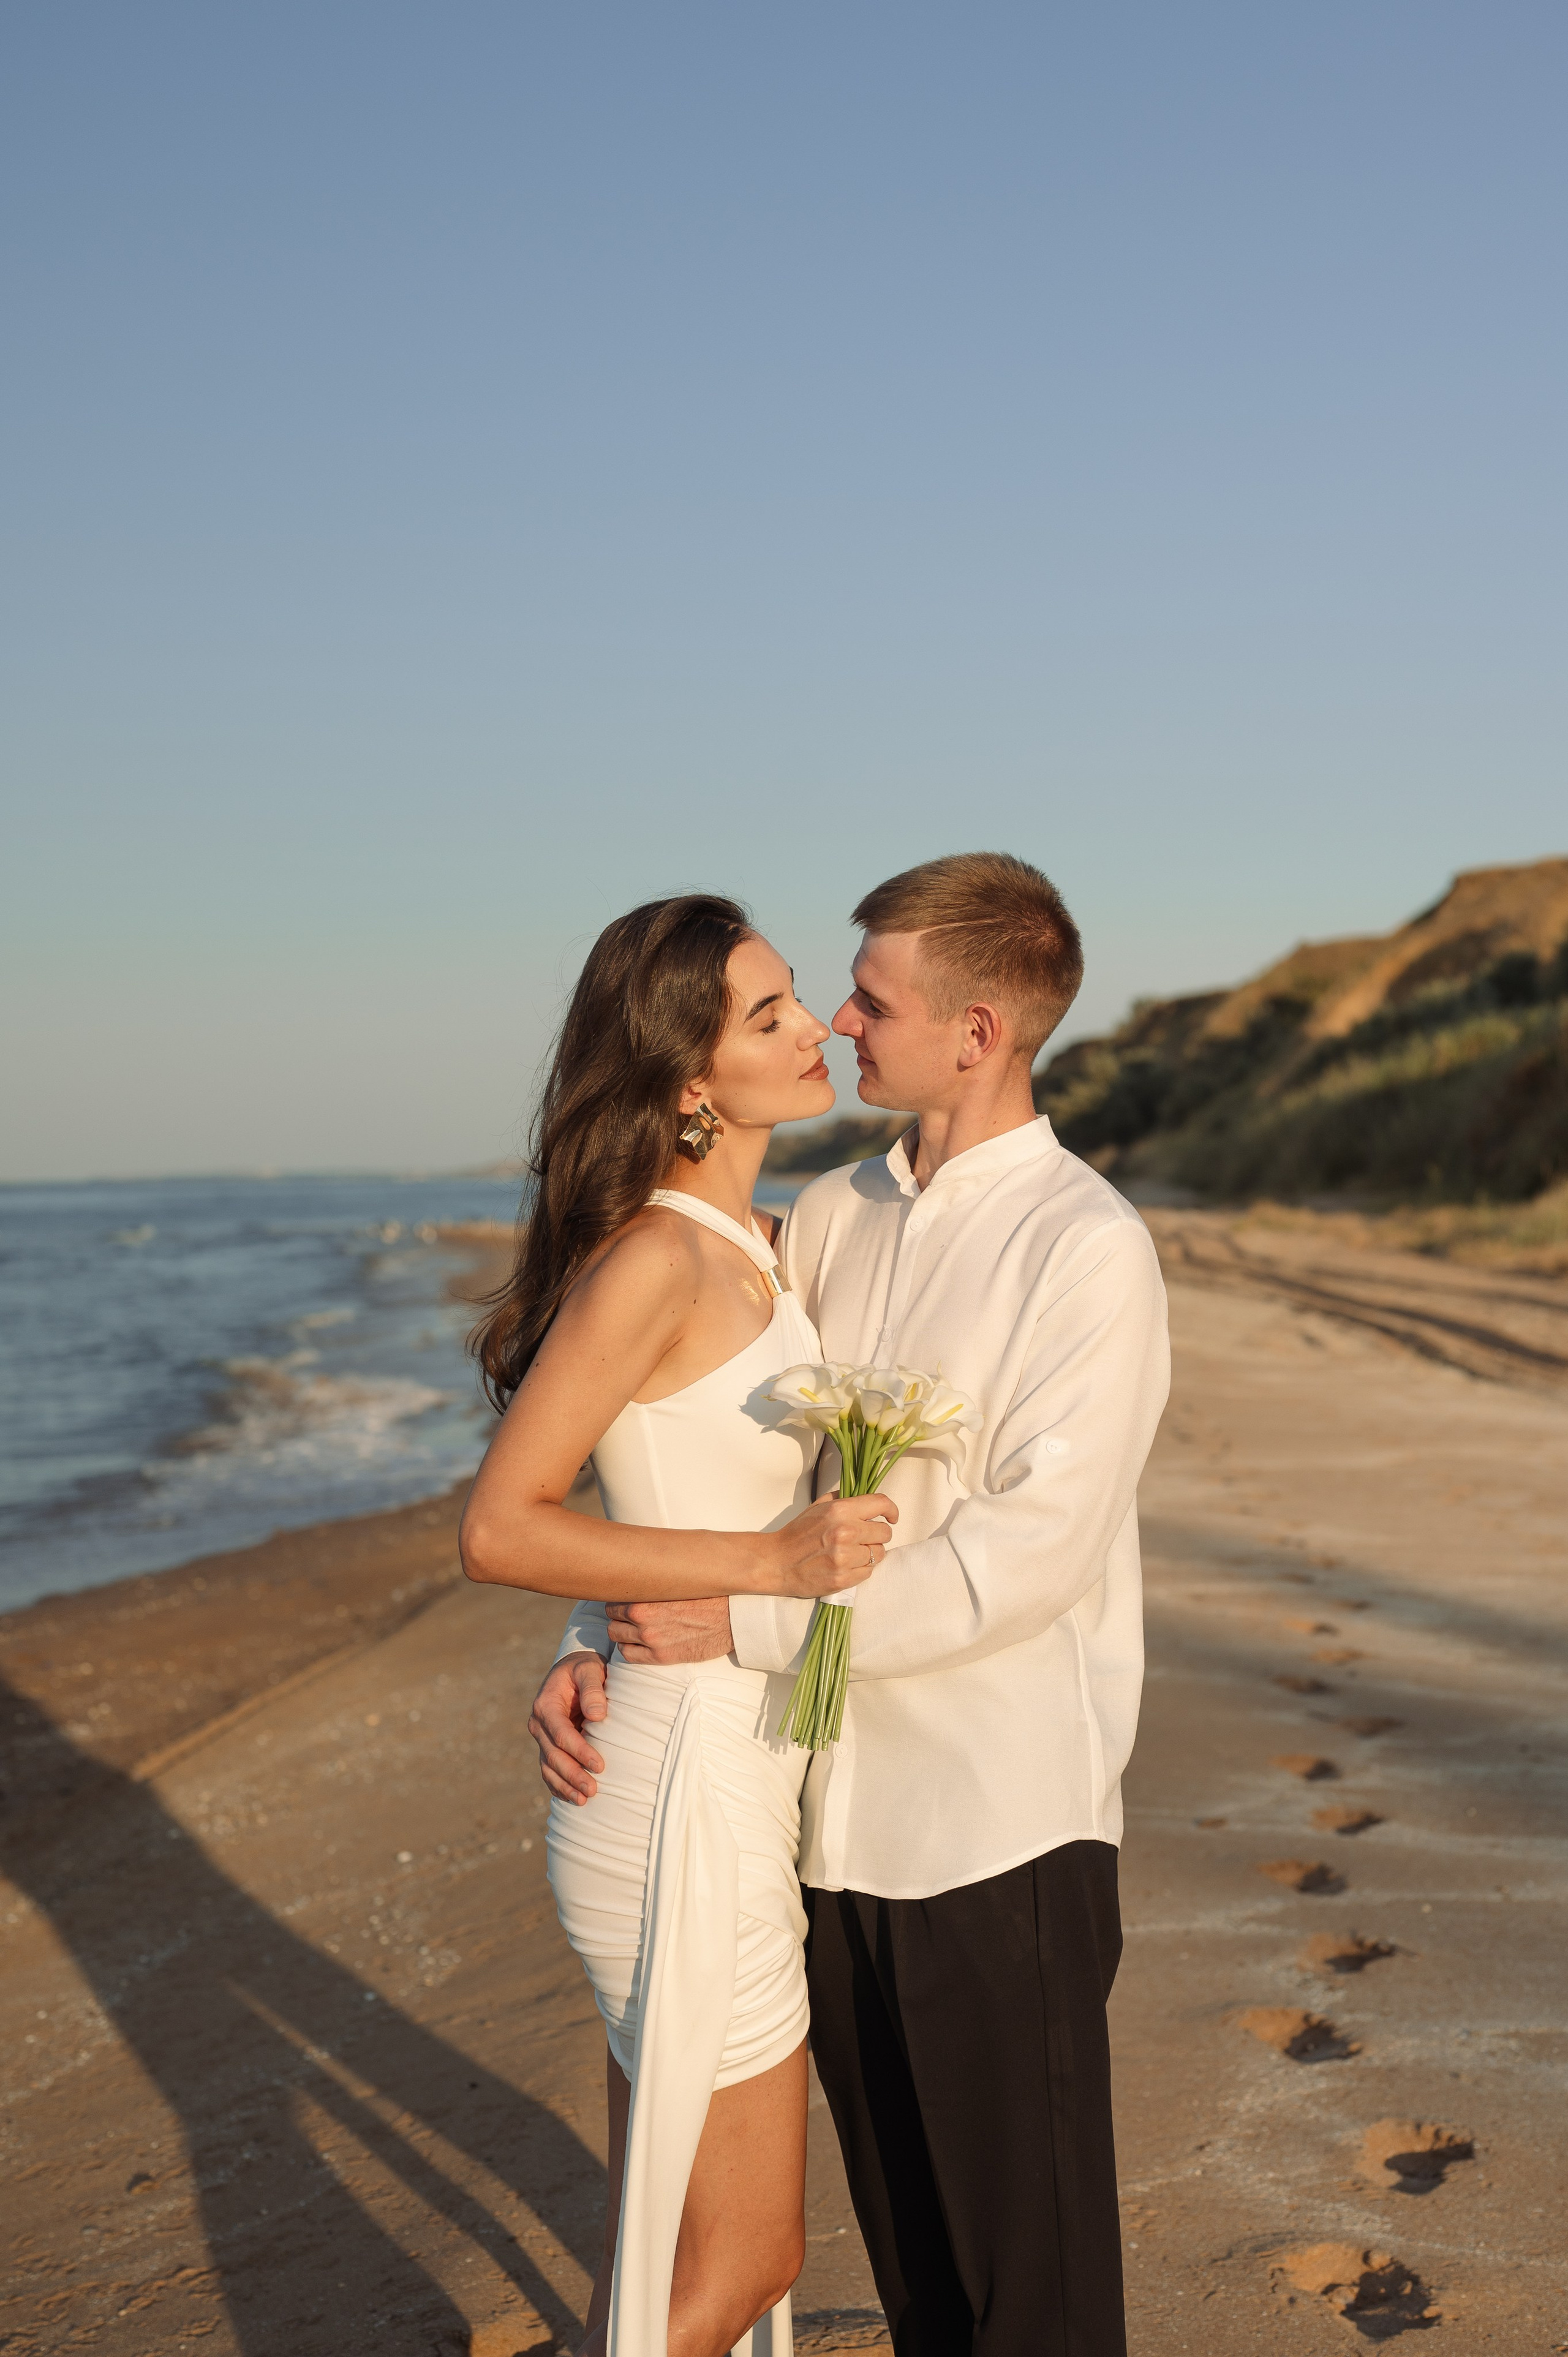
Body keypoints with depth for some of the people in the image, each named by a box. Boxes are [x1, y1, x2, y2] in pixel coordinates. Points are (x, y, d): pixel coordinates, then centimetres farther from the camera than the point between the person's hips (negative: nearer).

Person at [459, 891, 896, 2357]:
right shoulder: (653, 1258, -18)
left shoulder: (753, 1246, 11)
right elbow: (499, 1530, -21)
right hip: (687, 1792, -9)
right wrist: (776, 1557, -24)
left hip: (739, 1777, 9)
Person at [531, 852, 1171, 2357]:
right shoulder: (831, 1218, 7)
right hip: (836, 1814, 6)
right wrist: (591, 1647, -4)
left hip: (1001, 1833, -6)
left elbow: (1027, 1555, -20)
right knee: (902, 2233, 19)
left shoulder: (1088, 1250, -13)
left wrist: (745, 1622, -18)